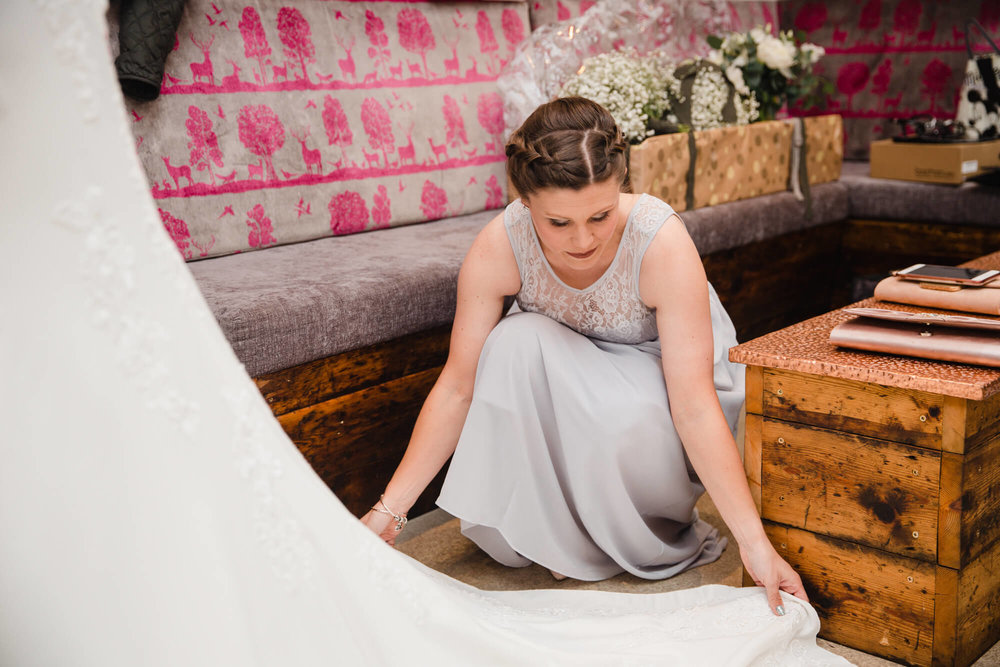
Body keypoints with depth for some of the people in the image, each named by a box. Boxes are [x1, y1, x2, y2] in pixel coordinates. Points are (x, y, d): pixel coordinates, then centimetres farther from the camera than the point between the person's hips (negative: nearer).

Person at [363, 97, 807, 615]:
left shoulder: (661, 241, -32)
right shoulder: (499, 247, -25)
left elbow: (694, 408, -31)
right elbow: (457, 387, -19)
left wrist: (755, 543, -34)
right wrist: (388, 510, -21)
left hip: (660, 379, -2)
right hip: (565, 383, 3)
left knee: (621, 422, -37)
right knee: (516, 341, -30)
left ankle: (661, 537, -2)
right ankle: (564, 534, -12)